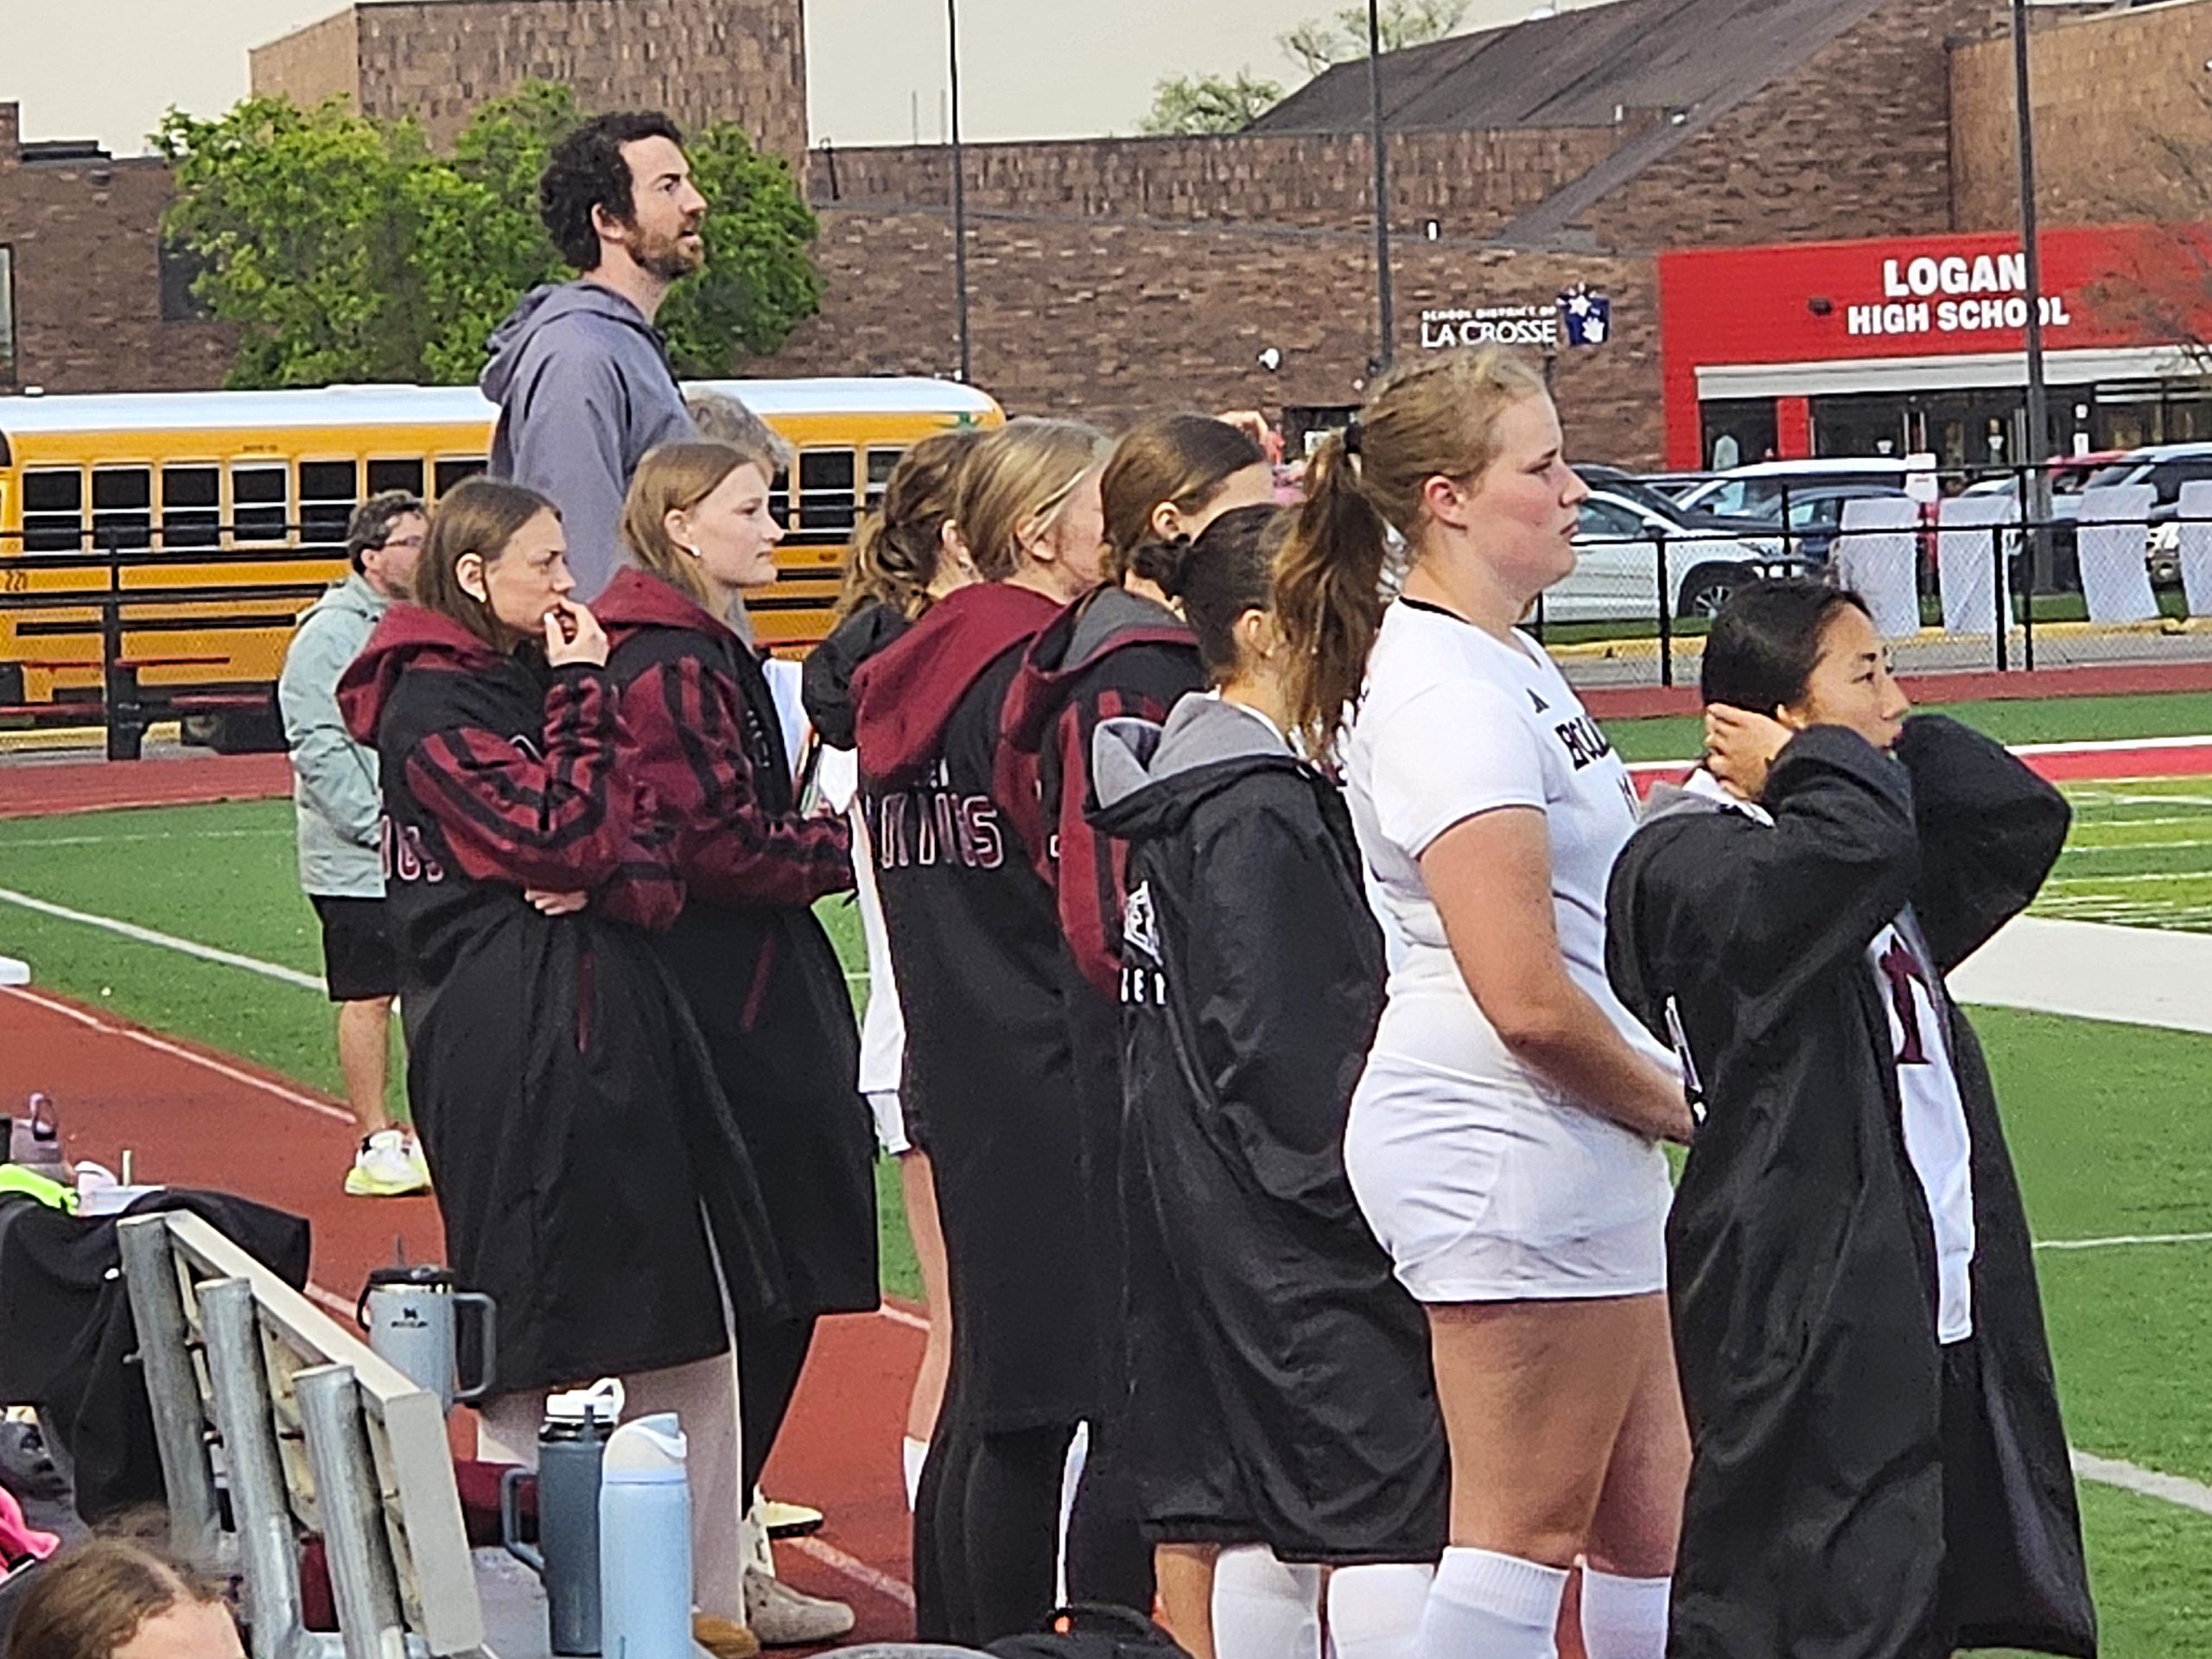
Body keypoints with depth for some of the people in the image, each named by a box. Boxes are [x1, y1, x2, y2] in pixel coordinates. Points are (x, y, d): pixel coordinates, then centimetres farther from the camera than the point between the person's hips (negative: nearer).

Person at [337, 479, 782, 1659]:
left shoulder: (530, 681, 17)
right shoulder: (433, 706, -9)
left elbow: (653, 855, 10)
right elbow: (566, 833, -18)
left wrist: (604, 885, -11)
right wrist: (584, 694, -9)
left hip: (613, 1019, 9)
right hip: (517, 1042, -9)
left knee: (687, 1320, 9)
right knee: (542, 1337, -5)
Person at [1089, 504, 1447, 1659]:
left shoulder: (1181, 777, 13)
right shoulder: (1262, 809, -16)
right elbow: (1284, 1045, -20)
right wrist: (1360, 1192, -15)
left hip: (1198, 1204, 10)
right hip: (1292, 1222, -10)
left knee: (1251, 1509, 10)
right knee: (1389, 1500, -8)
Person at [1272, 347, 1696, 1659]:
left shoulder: (1505, 661, 14)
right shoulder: (1449, 694, -18)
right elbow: (1528, 1000, -24)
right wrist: (1669, 1102, -9)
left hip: (1579, 1148, 10)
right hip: (1513, 1143, -10)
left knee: (1652, 1509, 13)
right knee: (1527, 1527, -3)